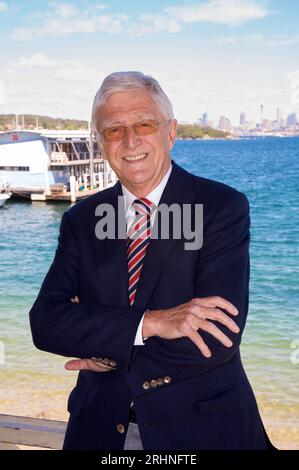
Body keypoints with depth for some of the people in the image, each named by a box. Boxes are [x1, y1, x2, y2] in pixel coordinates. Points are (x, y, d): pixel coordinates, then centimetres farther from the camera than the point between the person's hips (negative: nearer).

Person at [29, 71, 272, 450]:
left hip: (202, 427, -2)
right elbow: (45, 321, -12)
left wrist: (113, 357, -13)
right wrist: (152, 322, -25)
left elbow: (218, 339, -20)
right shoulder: (80, 220, -1)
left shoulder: (224, 206, -12)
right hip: (99, 427, 3)